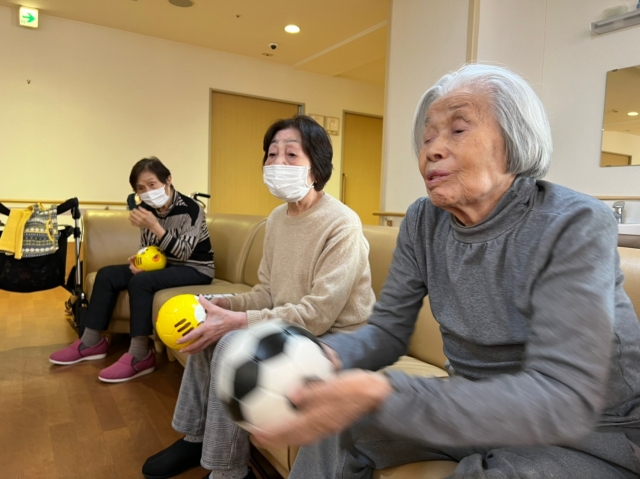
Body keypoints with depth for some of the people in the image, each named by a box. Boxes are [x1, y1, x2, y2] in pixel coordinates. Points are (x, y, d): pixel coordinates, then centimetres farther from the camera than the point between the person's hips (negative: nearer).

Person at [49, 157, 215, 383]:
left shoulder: (191, 209, -18)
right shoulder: (148, 209, 0)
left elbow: (184, 253, -24)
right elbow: (146, 248, 11)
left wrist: (154, 227, -32)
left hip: (195, 269, -7)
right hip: (164, 266, 8)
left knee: (141, 282, -30)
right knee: (107, 275, -2)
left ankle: (140, 355, -23)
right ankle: (92, 341, 6)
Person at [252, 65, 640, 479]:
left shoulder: (576, 227, -23)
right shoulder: (423, 222, -6)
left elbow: (563, 400, -31)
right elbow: (387, 332, -4)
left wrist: (380, 395, -42)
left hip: (594, 436, -4)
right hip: (478, 408, 5)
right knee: (338, 425, -5)